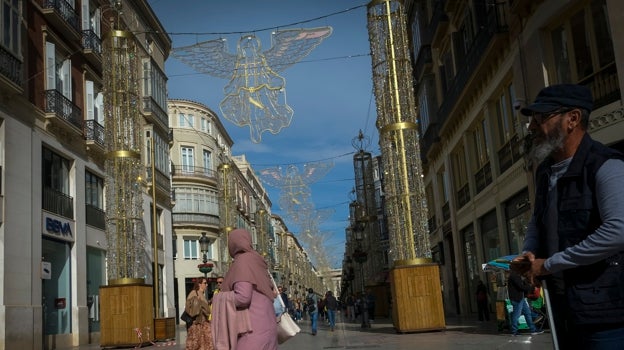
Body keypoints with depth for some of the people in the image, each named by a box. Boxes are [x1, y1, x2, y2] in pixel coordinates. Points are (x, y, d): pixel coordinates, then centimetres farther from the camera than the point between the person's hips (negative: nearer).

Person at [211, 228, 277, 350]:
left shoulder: (243, 262, -11)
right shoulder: (256, 262, 16)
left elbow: (243, 297, -20)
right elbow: (270, 292, 20)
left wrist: (220, 298, -4)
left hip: (253, 328, -9)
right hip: (262, 325, 9)